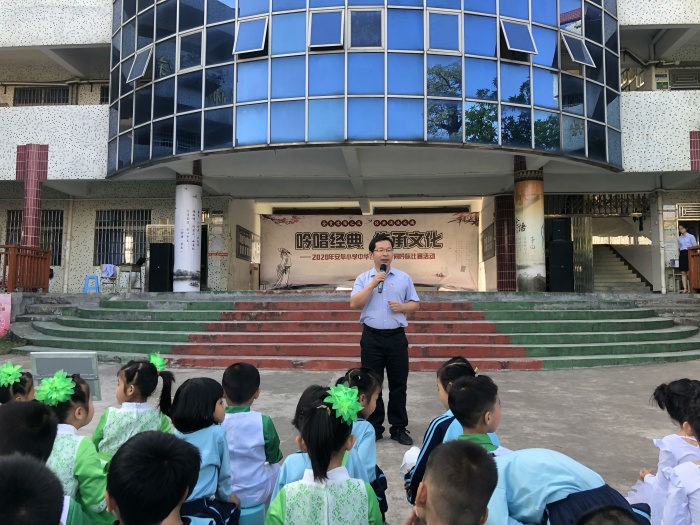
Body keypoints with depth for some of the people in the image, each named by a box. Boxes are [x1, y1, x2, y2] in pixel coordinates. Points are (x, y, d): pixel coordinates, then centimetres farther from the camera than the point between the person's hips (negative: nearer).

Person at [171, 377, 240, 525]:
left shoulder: (177, 433, 4)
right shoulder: (217, 433, -11)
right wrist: (226, 495, 20)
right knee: (232, 509, 24)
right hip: (198, 509, -5)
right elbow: (224, 471, 0)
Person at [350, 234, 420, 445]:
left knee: (398, 385, 7)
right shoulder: (363, 278, 3)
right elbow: (354, 304, -9)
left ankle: (399, 428, 19)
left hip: (396, 337, 1)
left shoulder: (404, 278, 7)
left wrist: (402, 307, -11)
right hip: (371, 337, -1)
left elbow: (416, 304, 9)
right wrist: (372, 284, -15)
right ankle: (374, 428, 19)